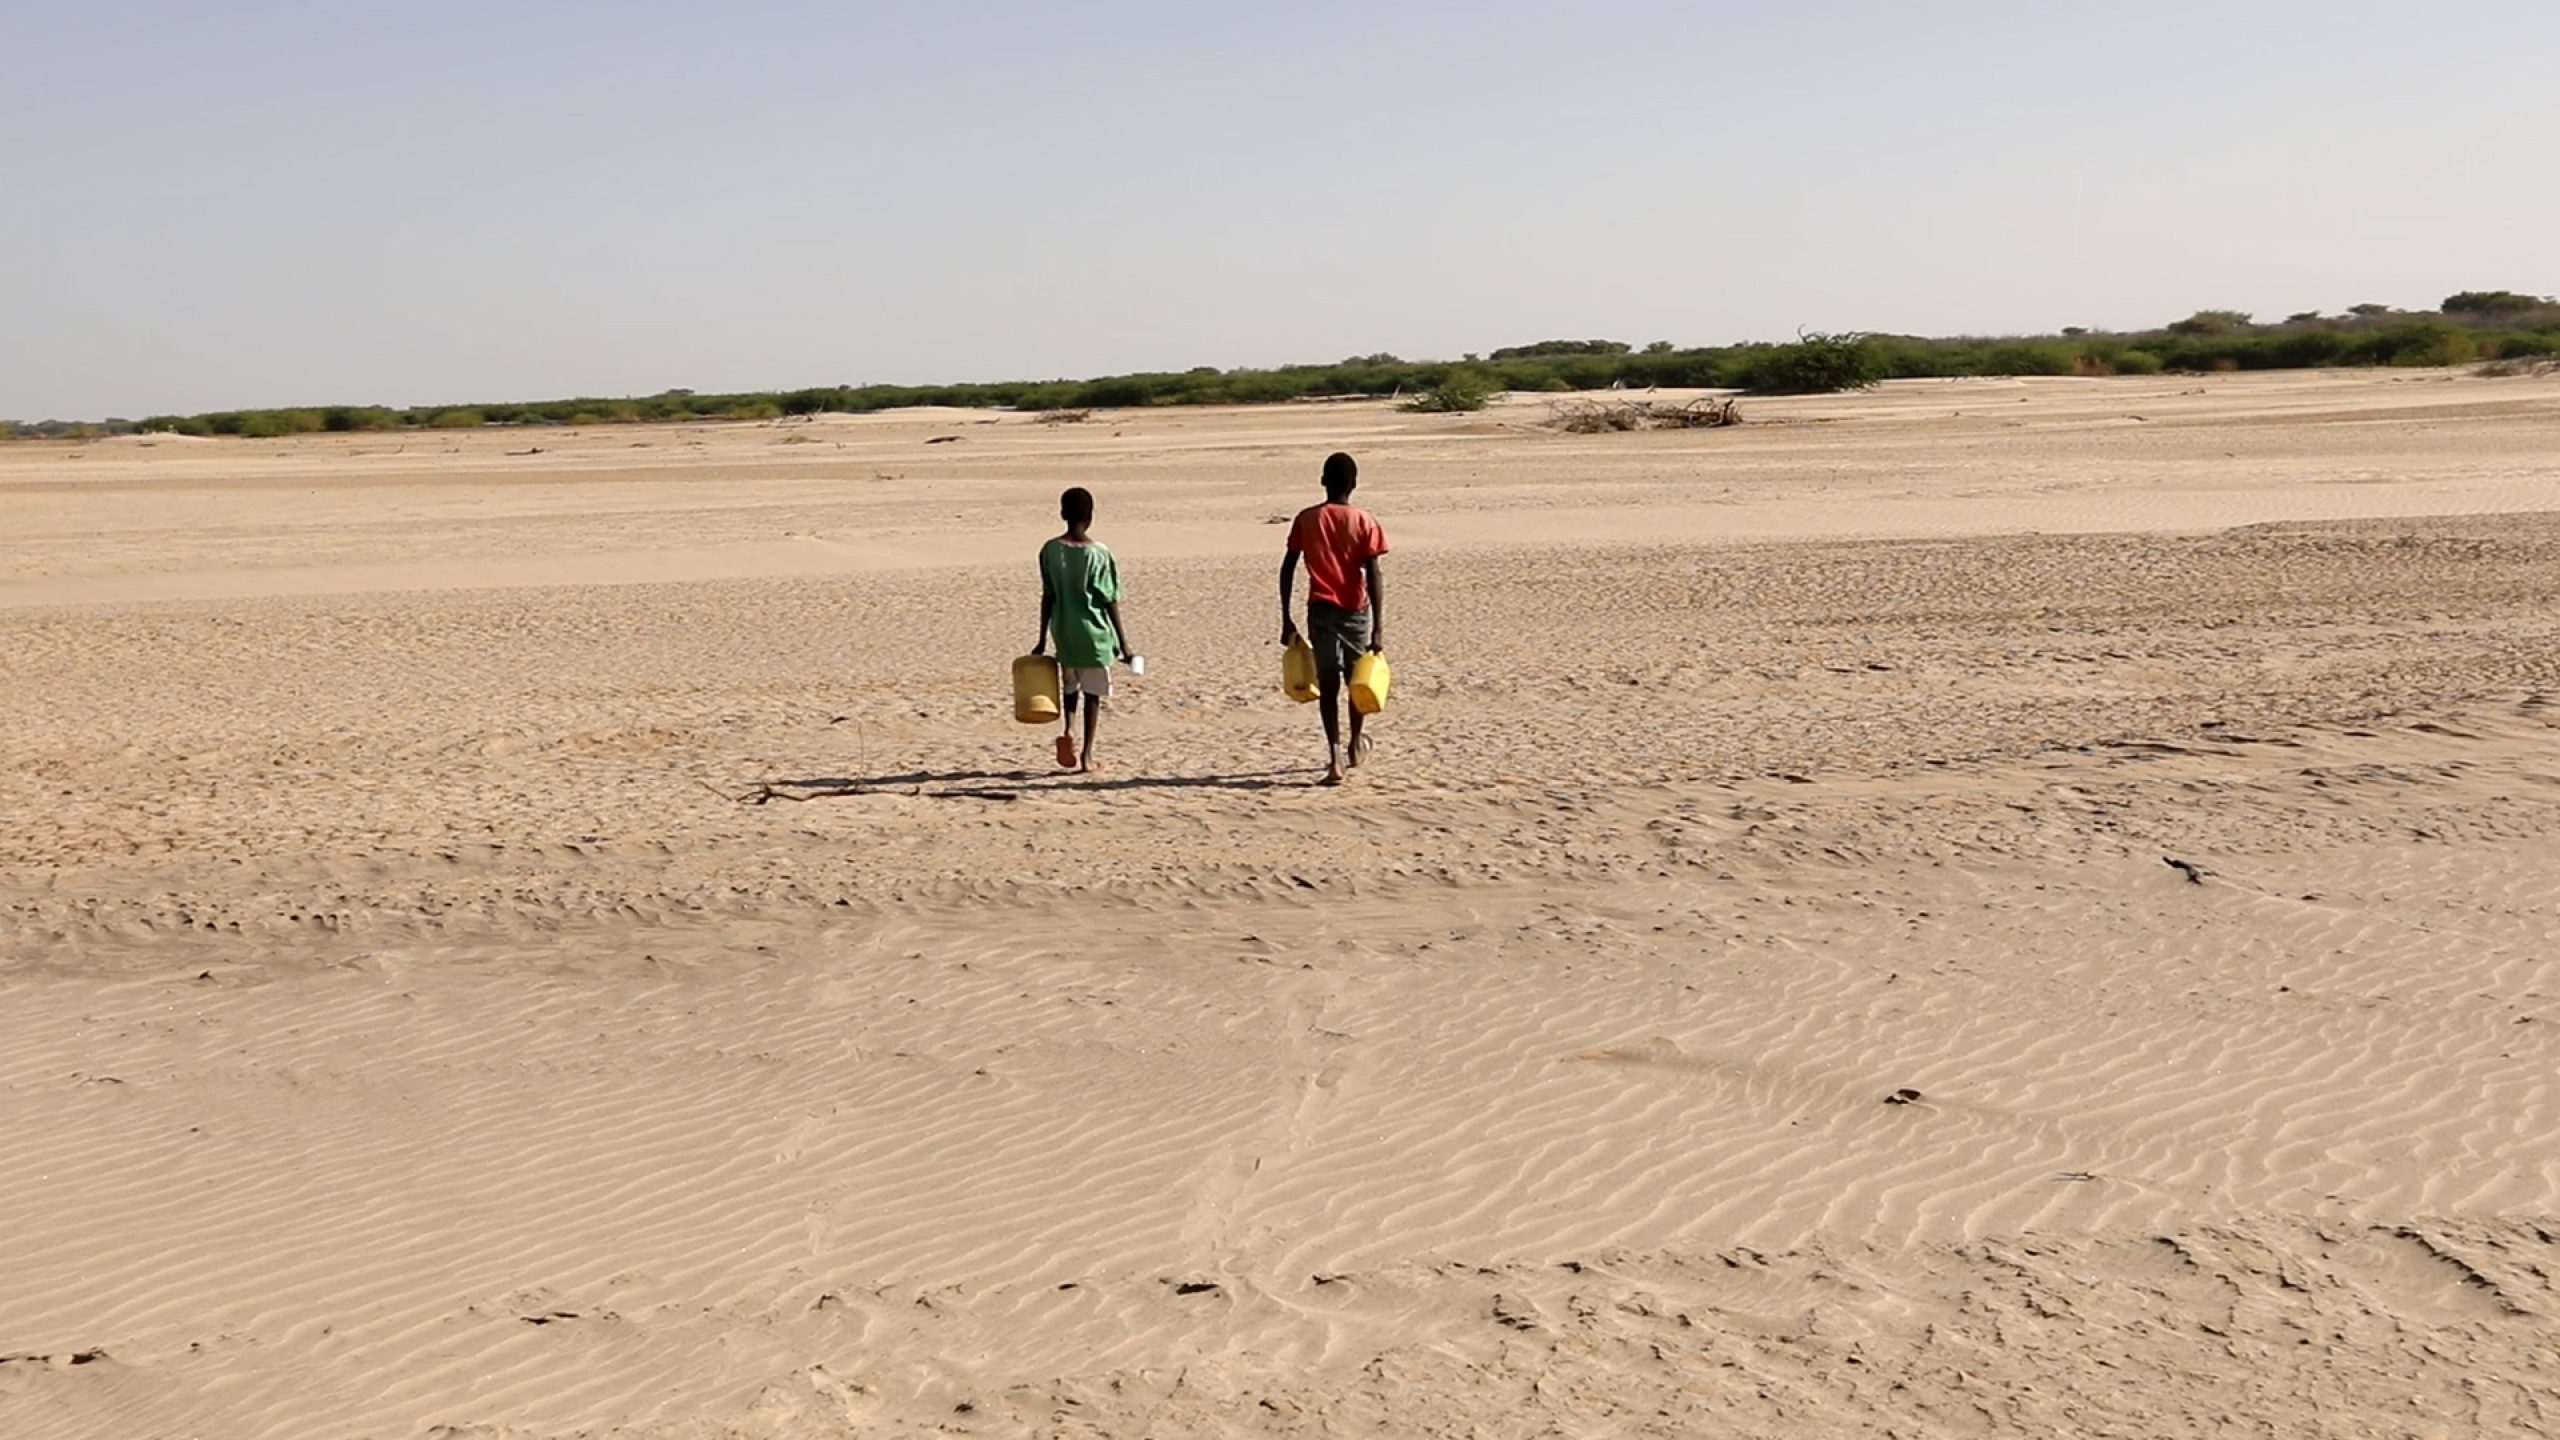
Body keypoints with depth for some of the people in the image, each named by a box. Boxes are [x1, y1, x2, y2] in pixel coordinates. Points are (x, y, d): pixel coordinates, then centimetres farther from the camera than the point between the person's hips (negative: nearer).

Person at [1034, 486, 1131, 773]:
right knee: (1093, 693, 8)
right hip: (1094, 632, -2)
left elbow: (1047, 597, 0)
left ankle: (1068, 728, -3)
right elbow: (1110, 602, -7)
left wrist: (1042, 640, 8)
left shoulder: (1050, 550, -4)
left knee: (1069, 685, 22)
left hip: (1063, 631, 3)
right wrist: (1123, 641, 2)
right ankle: (1086, 754, 8)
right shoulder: (1100, 553, -10)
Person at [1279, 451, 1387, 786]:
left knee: (1328, 685, -1)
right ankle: (1356, 744, 38)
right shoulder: (1363, 522, -7)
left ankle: (1335, 758, -15)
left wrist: (1286, 619, 5)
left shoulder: (1307, 519, -2)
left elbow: (1287, 569, -2)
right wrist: (1378, 627, -12)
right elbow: (1373, 577, -12)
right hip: (1355, 611, 0)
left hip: (1321, 610, 0)